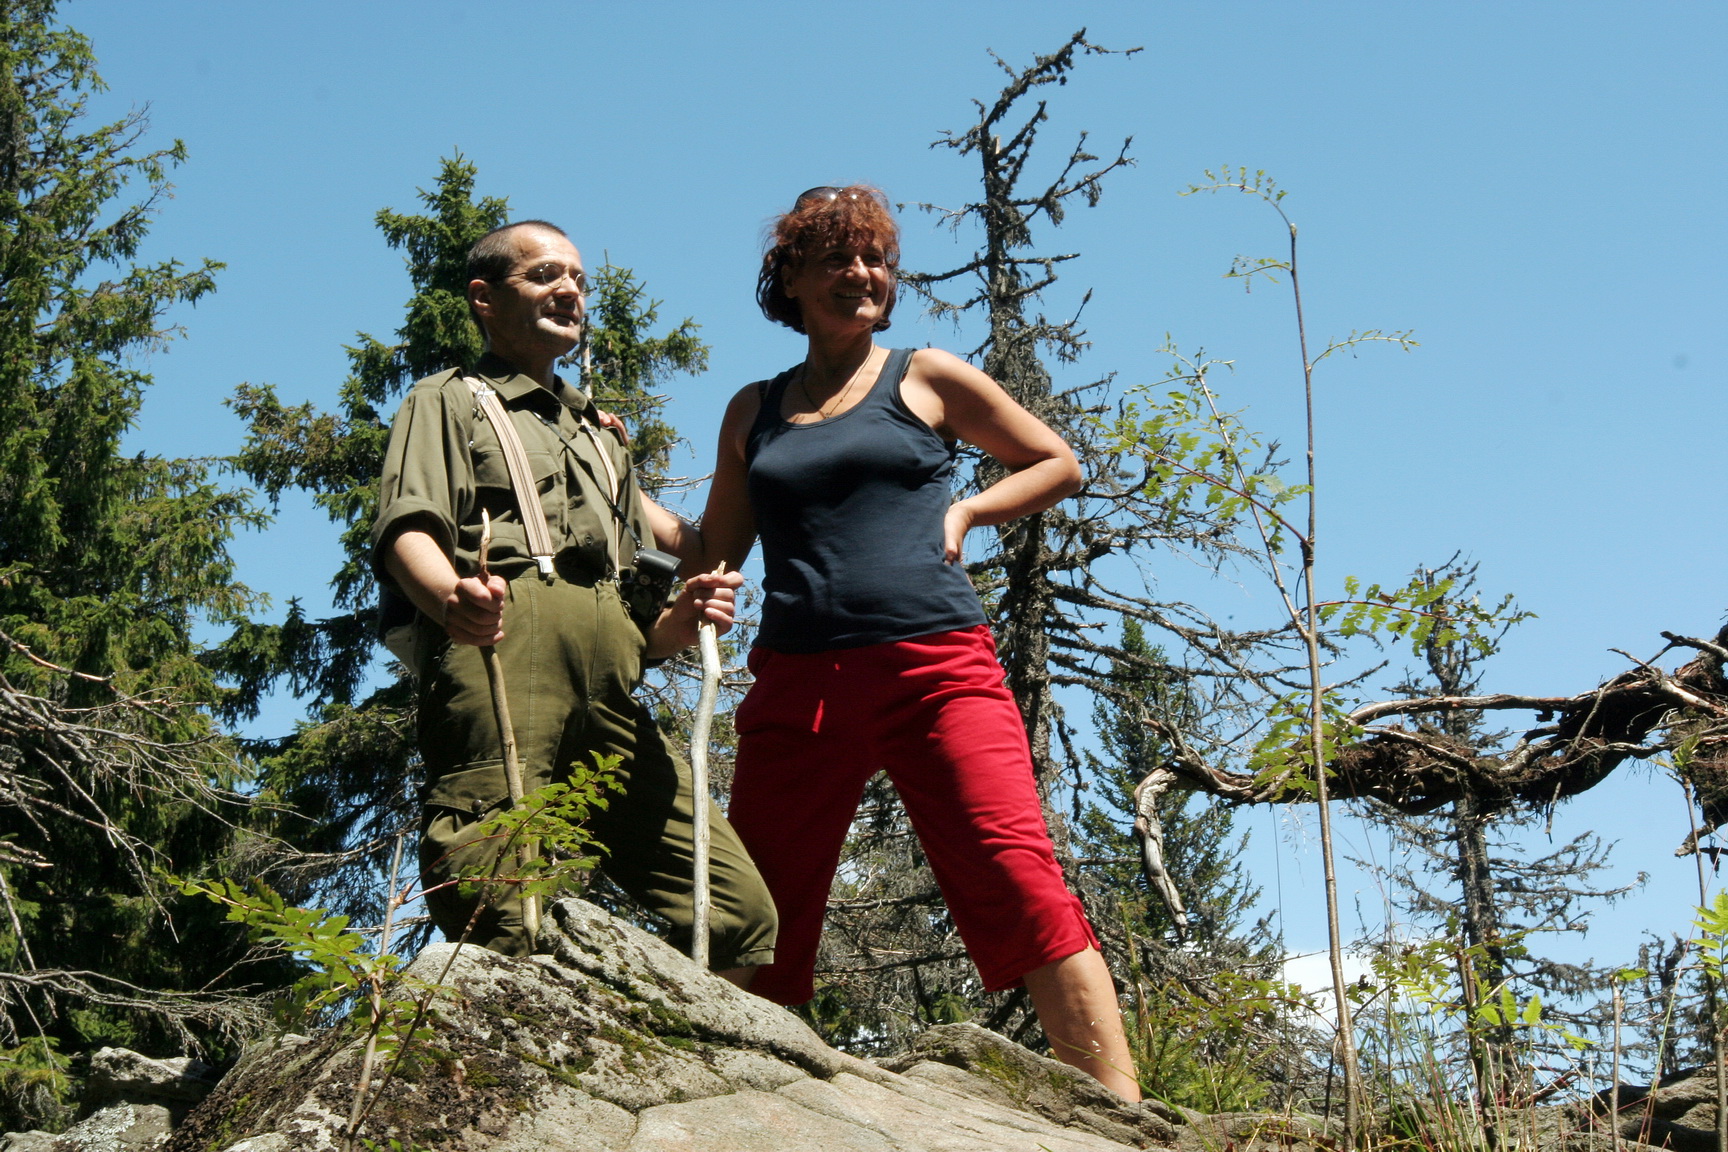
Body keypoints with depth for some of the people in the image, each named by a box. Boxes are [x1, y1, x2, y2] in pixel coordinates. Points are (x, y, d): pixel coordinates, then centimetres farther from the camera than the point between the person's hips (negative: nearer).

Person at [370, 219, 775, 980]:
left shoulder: (600, 438, 41)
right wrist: (451, 597, -24)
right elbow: (406, 531, 0)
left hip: (608, 689, 6)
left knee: (739, 912, -8)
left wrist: (678, 621, 9)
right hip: (495, 645, -6)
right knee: (501, 930, -22)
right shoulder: (449, 402, 22)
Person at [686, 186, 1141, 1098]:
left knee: (1021, 886, -17)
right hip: (797, 686, 3)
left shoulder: (926, 379, 12)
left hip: (935, 670, -3)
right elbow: (710, 552, 26)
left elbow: (1056, 464, 19)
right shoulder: (753, 414, 19)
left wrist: (965, 511, 5)